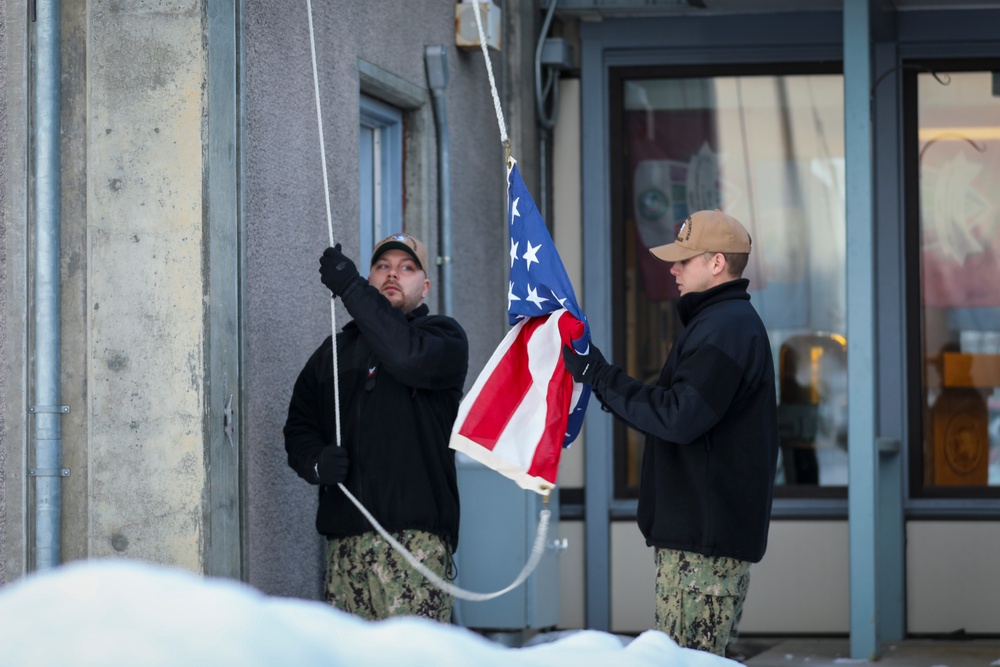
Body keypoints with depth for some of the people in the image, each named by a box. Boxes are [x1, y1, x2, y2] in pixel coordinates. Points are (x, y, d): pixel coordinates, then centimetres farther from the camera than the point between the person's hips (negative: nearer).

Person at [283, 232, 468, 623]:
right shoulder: (334, 351, 23)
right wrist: (316, 462, -2)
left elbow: (410, 357, -16)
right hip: (345, 538, 5)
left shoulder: (444, 336, 8)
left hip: (415, 535, -5)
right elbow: (299, 425, 22)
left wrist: (352, 290, -15)